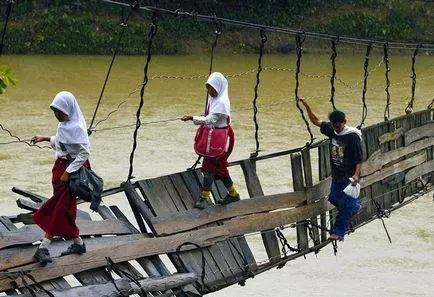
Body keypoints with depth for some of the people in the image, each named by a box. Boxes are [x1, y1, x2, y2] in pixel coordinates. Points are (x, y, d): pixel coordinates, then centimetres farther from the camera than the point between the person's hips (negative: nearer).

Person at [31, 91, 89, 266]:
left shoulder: (77, 128, -20)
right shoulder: (64, 125, 7)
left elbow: (84, 153, -22)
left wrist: (68, 172, -23)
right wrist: (46, 139, 15)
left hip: (72, 170, -9)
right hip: (61, 166, 9)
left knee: (59, 209, -9)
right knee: (66, 208, 13)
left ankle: (43, 248, -11)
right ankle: (78, 243, 24)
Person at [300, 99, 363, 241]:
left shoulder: (353, 136, -20)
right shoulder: (331, 129, -2)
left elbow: (359, 158, -18)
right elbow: (316, 121, 9)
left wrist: (356, 175, -28)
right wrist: (307, 107, -3)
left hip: (349, 177, -7)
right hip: (336, 175, 7)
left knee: (345, 205, -3)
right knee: (334, 198, 16)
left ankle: (339, 231, 4)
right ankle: (355, 207, 42)